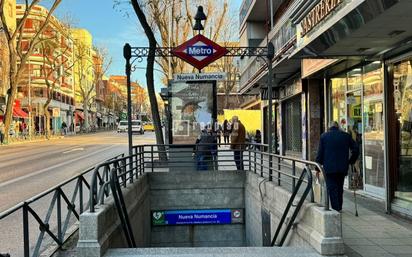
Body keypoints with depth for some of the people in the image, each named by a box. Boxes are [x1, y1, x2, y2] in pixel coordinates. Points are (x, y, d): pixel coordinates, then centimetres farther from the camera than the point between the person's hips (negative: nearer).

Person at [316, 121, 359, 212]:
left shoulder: (324, 136, 1)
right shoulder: (346, 135, 6)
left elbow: (320, 153, 0)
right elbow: (356, 149, 1)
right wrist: (351, 161, 11)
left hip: (329, 168, -3)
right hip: (343, 167, 3)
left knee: (332, 189, -1)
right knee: (340, 188, 16)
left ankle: (335, 209, -7)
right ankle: (339, 208, 24)